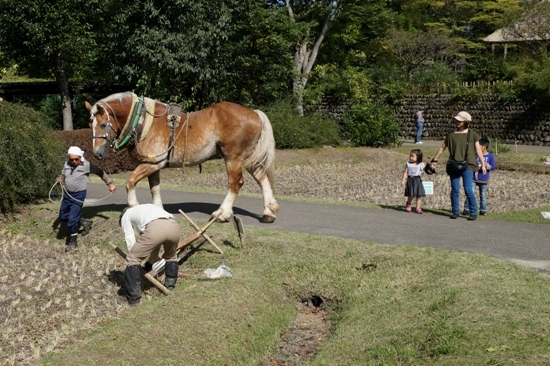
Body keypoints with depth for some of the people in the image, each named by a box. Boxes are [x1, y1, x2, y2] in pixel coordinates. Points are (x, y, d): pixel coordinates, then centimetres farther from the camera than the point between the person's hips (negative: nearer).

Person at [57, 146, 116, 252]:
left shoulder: (86, 165, -16)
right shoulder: (66, 164, -2)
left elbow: (101, 173, -6)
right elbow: (62, 175, 16)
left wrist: (110, 184, -1)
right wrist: (60, 179, -8)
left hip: (79, 195, -6)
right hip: (67, 194, 6)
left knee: (72, 219, -9)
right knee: (63, 217, 14)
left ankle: (73, 242, 10)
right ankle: (85, 222, 33)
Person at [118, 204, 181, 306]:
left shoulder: (126, 216, 29)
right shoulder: (147, 208, 45)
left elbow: (130, 241, 20)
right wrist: (151, 262, 49)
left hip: (155, 228, -6)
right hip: (174, 225, 6)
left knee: (132, 259, 9)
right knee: (170, 254, 37)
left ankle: (133, 297, 10)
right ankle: (170, 284, 41)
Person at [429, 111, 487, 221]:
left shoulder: (473, 135, 3)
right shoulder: (451, 135, 8)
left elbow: (478, 150, 4)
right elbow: (442, 148, 15)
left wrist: (483, 164, -1)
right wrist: (434, 160, 16)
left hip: (467, 166, -2)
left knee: (468, 190, -9)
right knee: (455, 190, 2)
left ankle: (473, 213, 1)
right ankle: (455, 212, 13)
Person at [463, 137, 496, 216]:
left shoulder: (490, 156, -2)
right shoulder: (476, 155, 5)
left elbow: (494, 166, -5)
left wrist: (487, 166, -21)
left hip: (484, 180, -2)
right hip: (474, 179, 2)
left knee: (483, 196, 7)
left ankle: (483, 210, 17)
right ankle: (466, 209, -3)